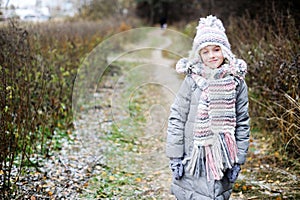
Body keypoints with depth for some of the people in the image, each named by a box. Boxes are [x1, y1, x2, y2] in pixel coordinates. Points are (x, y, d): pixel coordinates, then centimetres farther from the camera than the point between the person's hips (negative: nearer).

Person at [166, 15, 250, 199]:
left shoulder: (237, 82, 1)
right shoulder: (192, 80, -4)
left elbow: (243, 122, 6)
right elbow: (176, 119, -2)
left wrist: (238, 160, 4)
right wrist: (175, 157, -5)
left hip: (222, 160, 2)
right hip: (193, 159, -2)